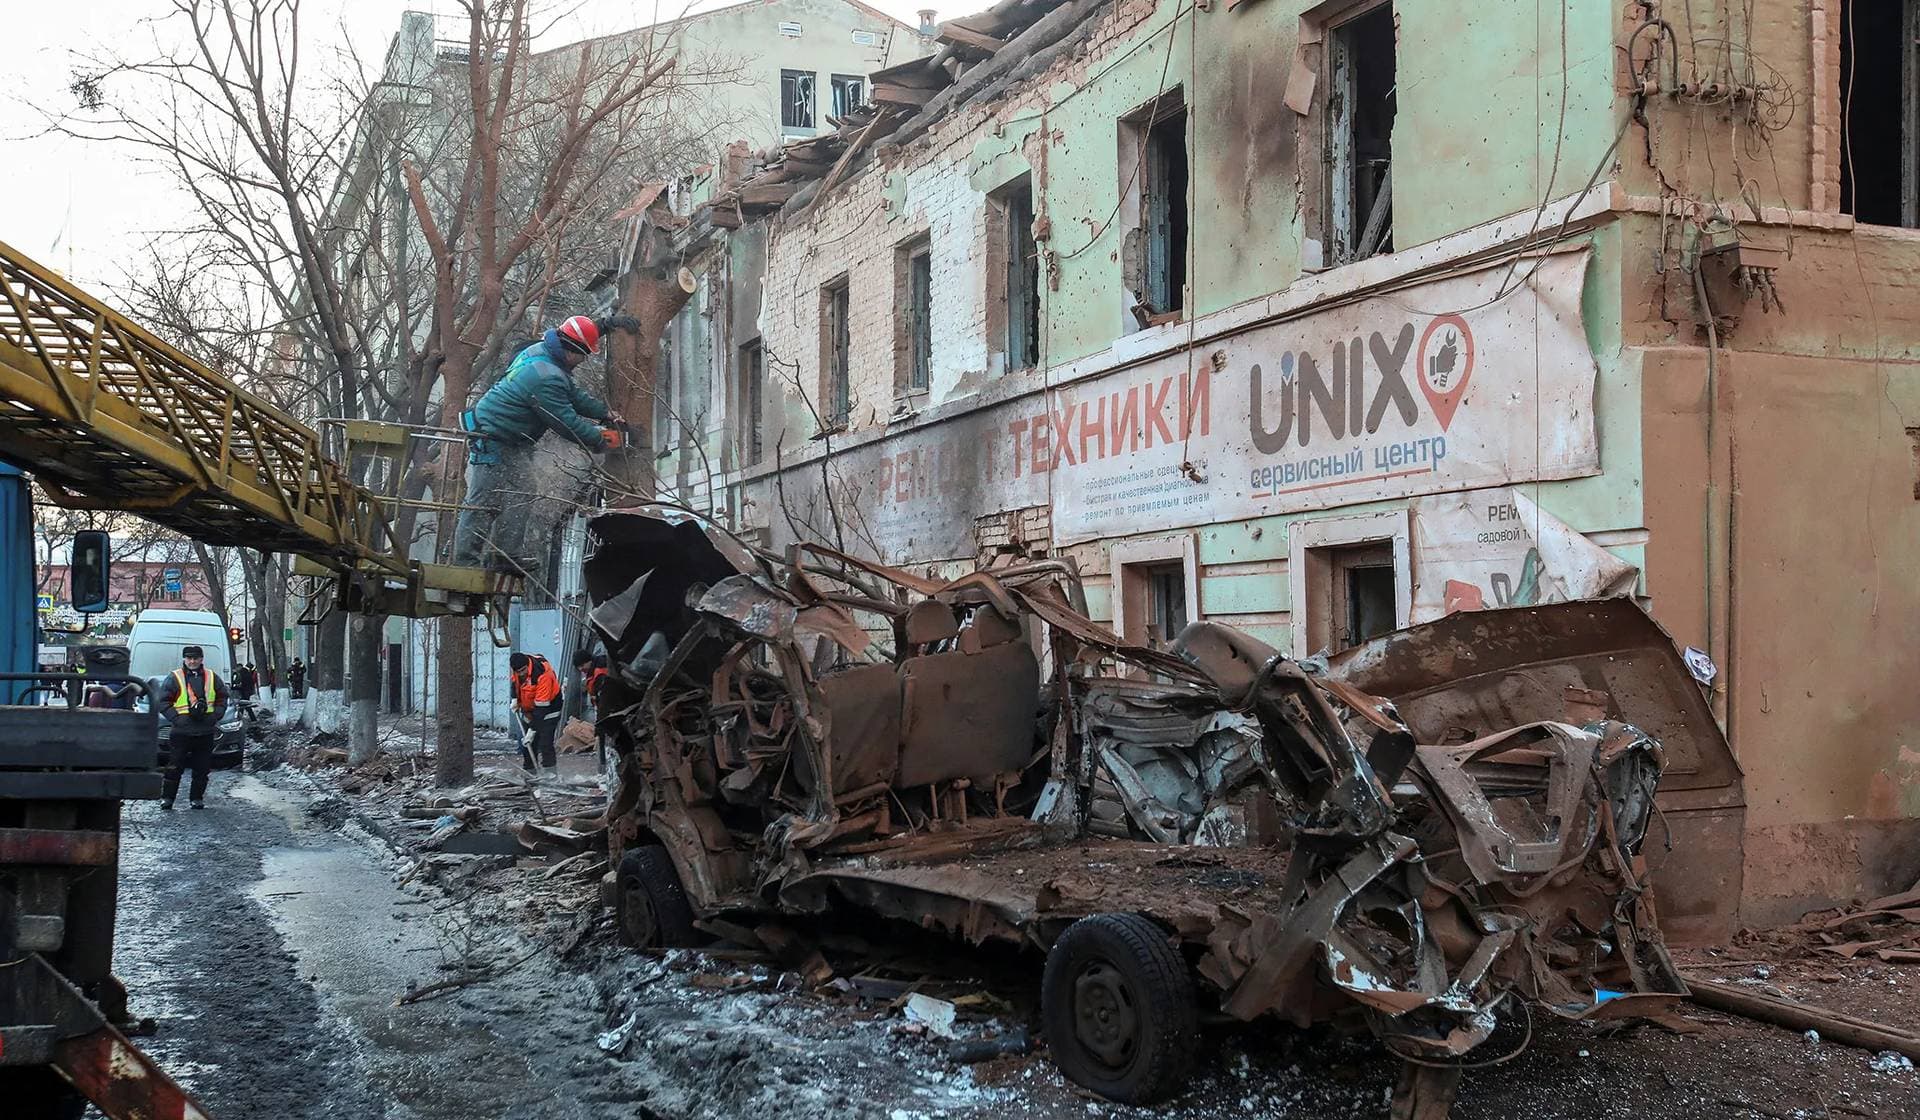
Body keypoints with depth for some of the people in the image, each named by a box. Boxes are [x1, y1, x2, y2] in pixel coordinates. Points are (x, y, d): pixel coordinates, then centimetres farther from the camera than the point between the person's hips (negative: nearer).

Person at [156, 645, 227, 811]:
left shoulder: (212, 677, 10)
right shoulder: (174, 678, 0)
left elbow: (222, 698, 17)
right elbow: (162, 702, 0)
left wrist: (215, 716, 3)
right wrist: (175, 718, -10)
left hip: (206, 732, 3)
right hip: (181, 731, -3)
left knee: (202, 768, 7)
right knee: (175, 767, -1)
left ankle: (197, 798, 16)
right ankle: (166, 798, 7)